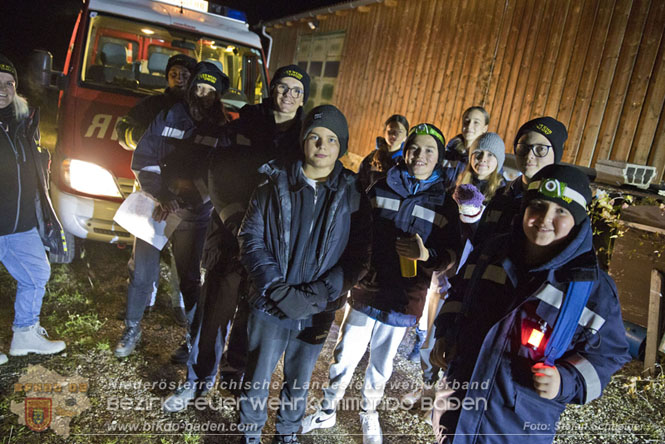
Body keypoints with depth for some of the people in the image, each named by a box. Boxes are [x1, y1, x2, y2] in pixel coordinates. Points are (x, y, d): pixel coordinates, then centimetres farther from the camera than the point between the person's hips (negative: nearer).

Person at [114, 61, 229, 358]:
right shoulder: (167, 117, 2)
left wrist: (181, 201, -18)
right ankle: (132, 330, 26)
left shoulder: (221, 131, -2)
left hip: (193, 215, -1)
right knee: (141, 273, 7)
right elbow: (142, 160, -1)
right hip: (154, 207, 2)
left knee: (189, 278, 7)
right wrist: (161, 197, -14)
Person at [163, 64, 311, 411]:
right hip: (232, 229, 0)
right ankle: (199, 379, 19)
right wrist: (231, 213, -13)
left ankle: (236, 372, 31)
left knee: (254, 310, 11)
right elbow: (217, 173, 1)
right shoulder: (245, 126, 3)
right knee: (216, 306, 2)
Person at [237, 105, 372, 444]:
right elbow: (251, 237, -5)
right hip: (270, 305, 0)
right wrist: (276, 288, -17)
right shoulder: (276, 185, -2)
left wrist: (317, 295, -17)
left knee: (299, 380, 19)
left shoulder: (353, 196, -2)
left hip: (317, 312, 1)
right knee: (258, 376, 13)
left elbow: (358, 258, -6)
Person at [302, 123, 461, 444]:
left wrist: (426, 254, -22)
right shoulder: (381, 188, 0)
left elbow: (452, 255, -3)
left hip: (403, 299, 0)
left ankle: (369, 414, 43)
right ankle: (327, 411, 35)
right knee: (345, 356, 9)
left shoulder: (446, 203, -3)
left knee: (381, 364, 17)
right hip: (367, 289, 0)